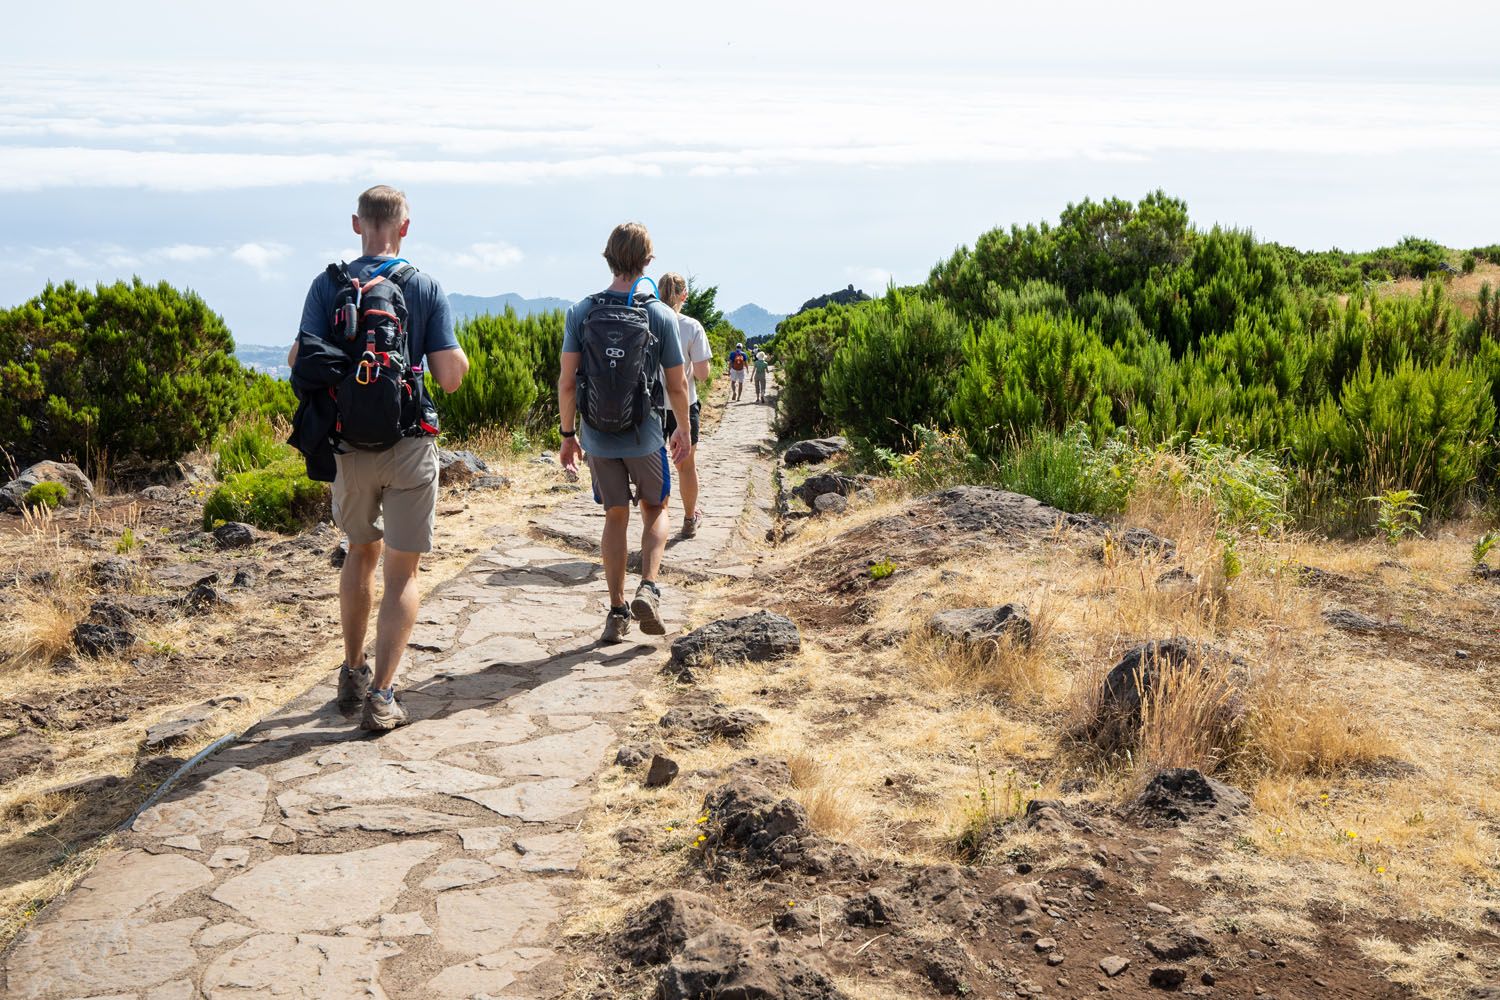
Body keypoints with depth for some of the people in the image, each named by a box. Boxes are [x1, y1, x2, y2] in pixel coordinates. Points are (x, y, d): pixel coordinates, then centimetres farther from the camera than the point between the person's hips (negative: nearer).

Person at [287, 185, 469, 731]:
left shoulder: (328, 285, -2)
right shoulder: (427, 289, -6)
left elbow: (299, 362, -8)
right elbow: (450, 377, -10)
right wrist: (455, 350, 11)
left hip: (348, 445, 3)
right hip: (408, 445, -2)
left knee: (361, 552, 23)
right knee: (402, 572, 5)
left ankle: (353, 675, 30)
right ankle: (380, 696, -2)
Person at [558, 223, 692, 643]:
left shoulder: (581, 313, -4)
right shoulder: (660, 315, -8)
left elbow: (567, 381, -5)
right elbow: (677, 383, -3)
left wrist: (568, 435, 6)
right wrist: (683, 430, 12)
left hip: (597, 437, 2)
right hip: (645, 435, -2)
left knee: (616, 516, 14)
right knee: (655, 509, 18)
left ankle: (618, 612, 15)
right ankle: (648, 589, -1)